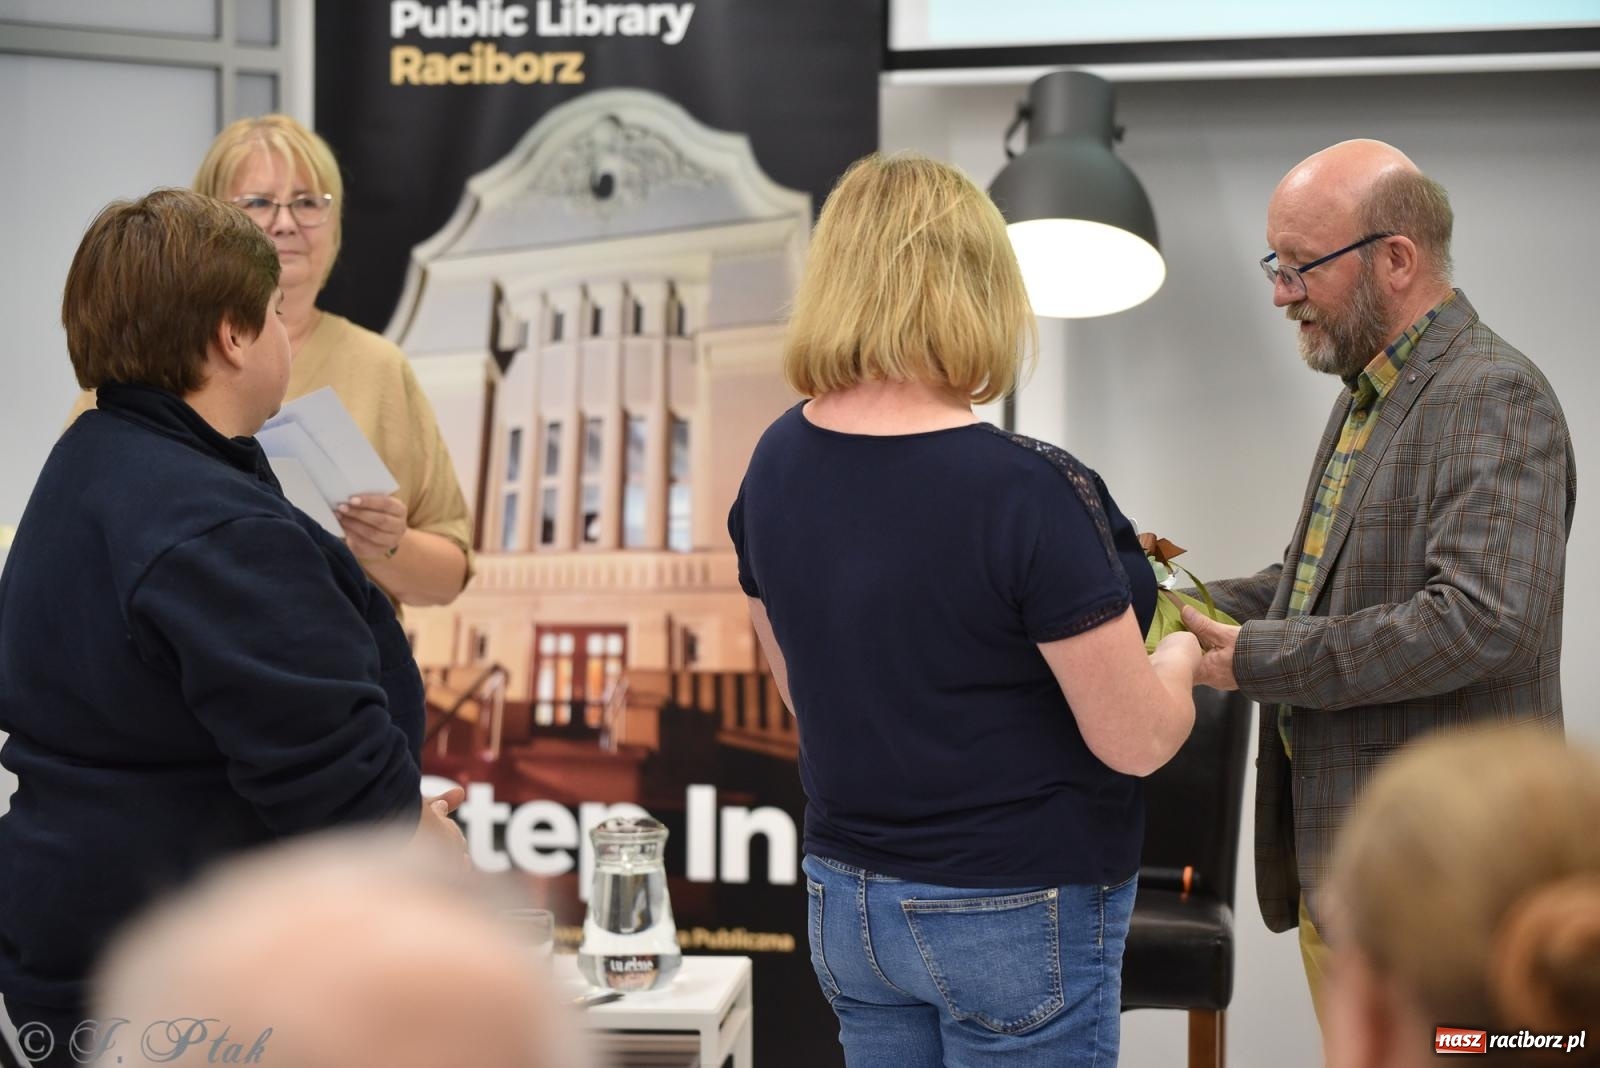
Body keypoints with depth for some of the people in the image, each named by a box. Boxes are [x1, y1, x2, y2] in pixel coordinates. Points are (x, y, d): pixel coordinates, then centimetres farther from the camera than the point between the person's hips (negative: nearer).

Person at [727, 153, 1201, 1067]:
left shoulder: (778, 463, -2)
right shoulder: (1030, 493, -23)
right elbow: (1138, 741, -17)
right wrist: (1180, 655, 4)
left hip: (847, 895, 6)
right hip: (1016, 913, -6)